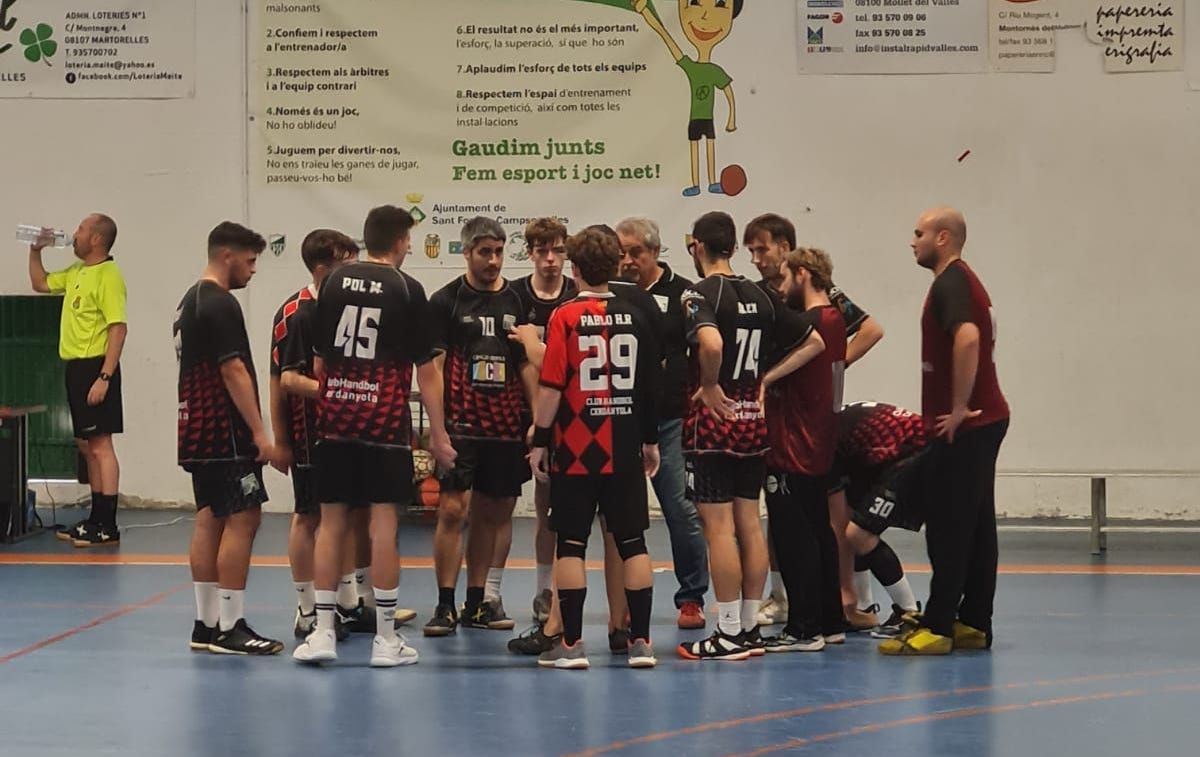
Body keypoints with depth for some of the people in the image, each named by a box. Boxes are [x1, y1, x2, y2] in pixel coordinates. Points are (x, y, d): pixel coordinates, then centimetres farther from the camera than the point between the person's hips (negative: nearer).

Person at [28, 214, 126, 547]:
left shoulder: (107, 275, -14)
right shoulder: (76, 272, 15)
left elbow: (119, 328, -20)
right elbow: (40, 284, 32)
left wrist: (105, 377, -25)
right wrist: (35, 250, 18)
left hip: (94, 368, -10)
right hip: (76, 366, 10)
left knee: (99, 445, -9)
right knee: (87, 446, 14)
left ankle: (107, 527, -8)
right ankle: (96, 520, 21)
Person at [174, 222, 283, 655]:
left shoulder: (190, 301, 17)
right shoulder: (220, 305, -14)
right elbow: (234, 371, -19)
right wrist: (260, 434, -19)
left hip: (198, 431, 10)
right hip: (225, 433, -10)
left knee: (210, 521, 10)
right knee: (242, 520, -9)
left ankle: (206, 625, 12)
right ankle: (230, 628, -9)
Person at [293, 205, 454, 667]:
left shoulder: (335, 282, 7)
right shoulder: (407, 290, -4)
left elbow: (319, 358, 13)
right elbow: (426, 369, -4)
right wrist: (438, 434, 0)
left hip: (335, 420, 4)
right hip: (386, 421, -4)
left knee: (332, 523, 7)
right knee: (384, 524, -1)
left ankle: (323, 632, 6)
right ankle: (385, 639, 1)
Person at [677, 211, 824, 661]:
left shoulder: (700, 294, -11)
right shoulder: (760, 296, 11)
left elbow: (711, 343, -32)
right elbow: (813, 343, 16)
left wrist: (709, 387, -16)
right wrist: (764, 379, 11)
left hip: (713, 418, -7)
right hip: (753, 417, 7)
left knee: (718, 527, -4)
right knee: (749, 524, 11)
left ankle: (729, 635, -2)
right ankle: (750, 628, 16)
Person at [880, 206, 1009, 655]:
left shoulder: (950, 283, -14)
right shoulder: (963, 281, 18)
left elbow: (968, 337, -31)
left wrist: (958, 408, -26)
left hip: (963, 427, -10)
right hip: (984, 419, 10)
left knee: (950, 529, -8)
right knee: (975, 526, 10)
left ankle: (937, 627, -8)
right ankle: (973, 623, 13)